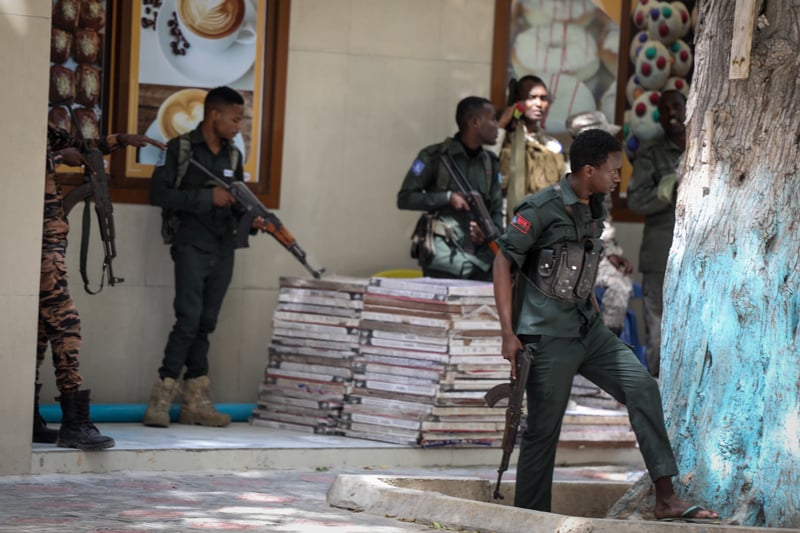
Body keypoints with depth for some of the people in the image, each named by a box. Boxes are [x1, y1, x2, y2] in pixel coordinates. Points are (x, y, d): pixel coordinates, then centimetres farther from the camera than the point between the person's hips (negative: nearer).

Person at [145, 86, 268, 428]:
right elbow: (158, 194, -11)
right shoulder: (180, 149, -4)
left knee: (206, 323, 6)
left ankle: (196, 402, 7)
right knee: (189, 319, -15)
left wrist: (252, 218, -2)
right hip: (192, 246, -6)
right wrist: (208, 197, -16)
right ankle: (161, 399, -13)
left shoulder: (233, 155, 13)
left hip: (223, 251, 6)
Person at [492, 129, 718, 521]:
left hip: (586, 328, 7)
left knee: (642, 387, -5)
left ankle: (665, 498, -7)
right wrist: (508, 334, -17)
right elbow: (503, 264, -13)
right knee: (543, 430, -1)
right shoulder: (542, 209, -14)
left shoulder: (595, 209, 9)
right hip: (547, 337, -7)